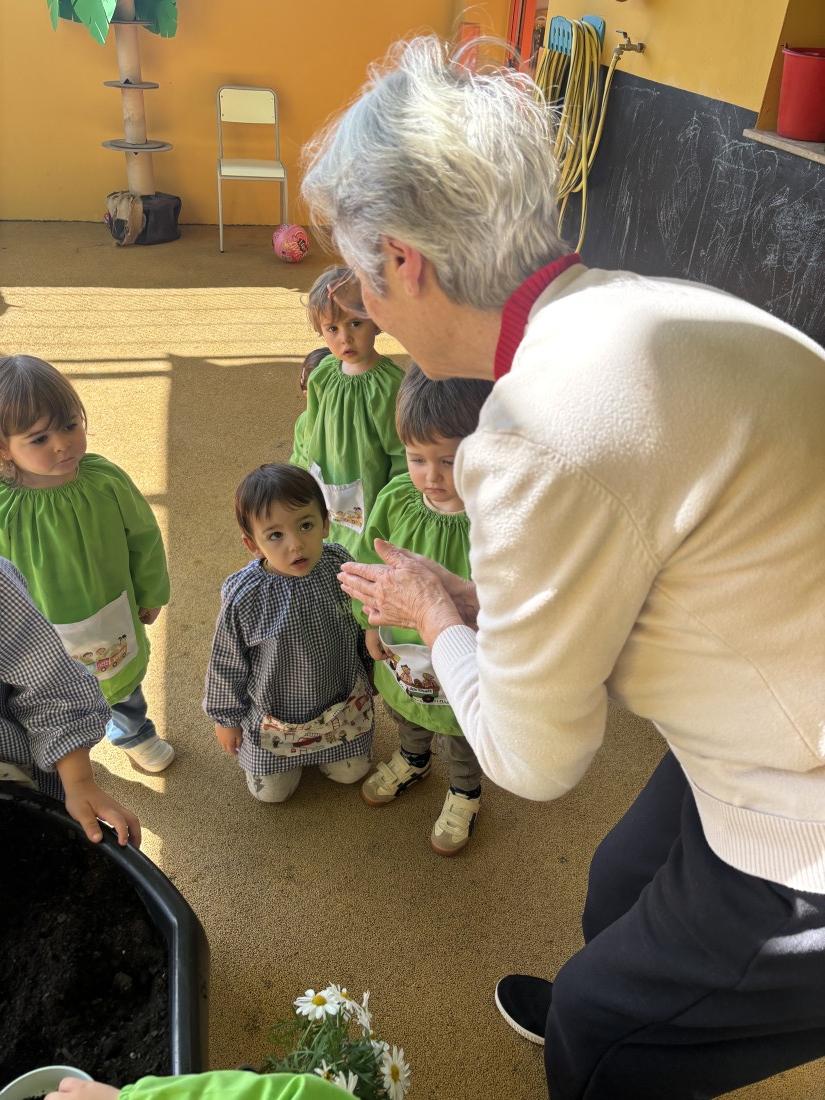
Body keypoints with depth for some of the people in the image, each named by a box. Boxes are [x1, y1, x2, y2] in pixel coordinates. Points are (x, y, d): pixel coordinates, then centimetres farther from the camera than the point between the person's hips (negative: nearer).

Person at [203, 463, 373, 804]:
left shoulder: (340, 565, -23)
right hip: (274, 719, -2)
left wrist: (369, 679, 11)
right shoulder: (242, 597, -31)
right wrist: (226, 719, 0)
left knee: (351, 773, 21)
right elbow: (227, 663, -13)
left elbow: (363, 626, -2)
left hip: (343, 704, 2)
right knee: (271, 793, 17)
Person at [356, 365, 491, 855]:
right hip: (399, 653, 4)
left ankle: (464, 794, 59)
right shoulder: (395, 500, -19)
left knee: (462, 738, 27)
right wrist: (371, 621, -3)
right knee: (406, 713, 35)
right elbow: (367, 565, -4)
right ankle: (413, 760, 68)